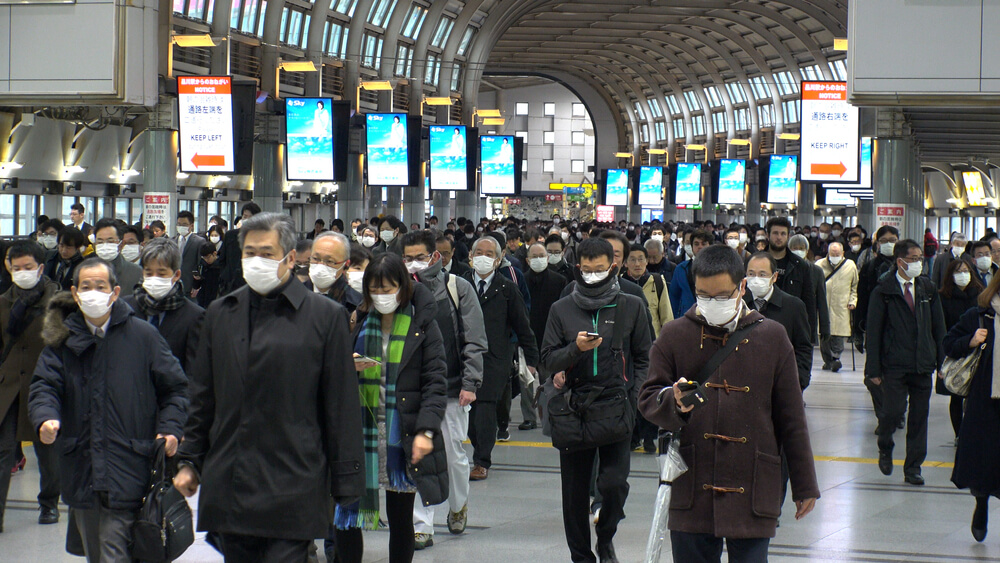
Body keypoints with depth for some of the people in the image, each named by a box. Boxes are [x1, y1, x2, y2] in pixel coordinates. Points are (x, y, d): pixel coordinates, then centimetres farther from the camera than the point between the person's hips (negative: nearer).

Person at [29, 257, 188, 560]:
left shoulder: (143, 336, 1)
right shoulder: (62, 340, 8)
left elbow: (174, 387, 6)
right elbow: (45, 386, 0)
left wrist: (170, 427, -10)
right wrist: (45, 418, -22)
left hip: (127, 474, -4)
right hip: (80, 474, 4)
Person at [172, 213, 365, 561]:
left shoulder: (326, 317, 0)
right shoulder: (220, 313, 13)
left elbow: (342, 407, 0)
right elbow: (202, 397, 20)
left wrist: (346, 483, -1)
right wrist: (190, 460, 15)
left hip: (292, 491, -4)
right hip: (228, 490, 4)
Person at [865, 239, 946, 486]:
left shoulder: (927, 289, 10)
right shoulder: (884, 291, -3)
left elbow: (938, 327, 14)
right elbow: (873, 331, -3)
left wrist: (941, 360, 8)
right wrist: (873, 368, -7)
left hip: (923, 364, 4)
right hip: (894, 364, -4)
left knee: (919, 416, 5)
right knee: (893, 411, -12)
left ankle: (913, 468, 14)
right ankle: (885, 447, 19)